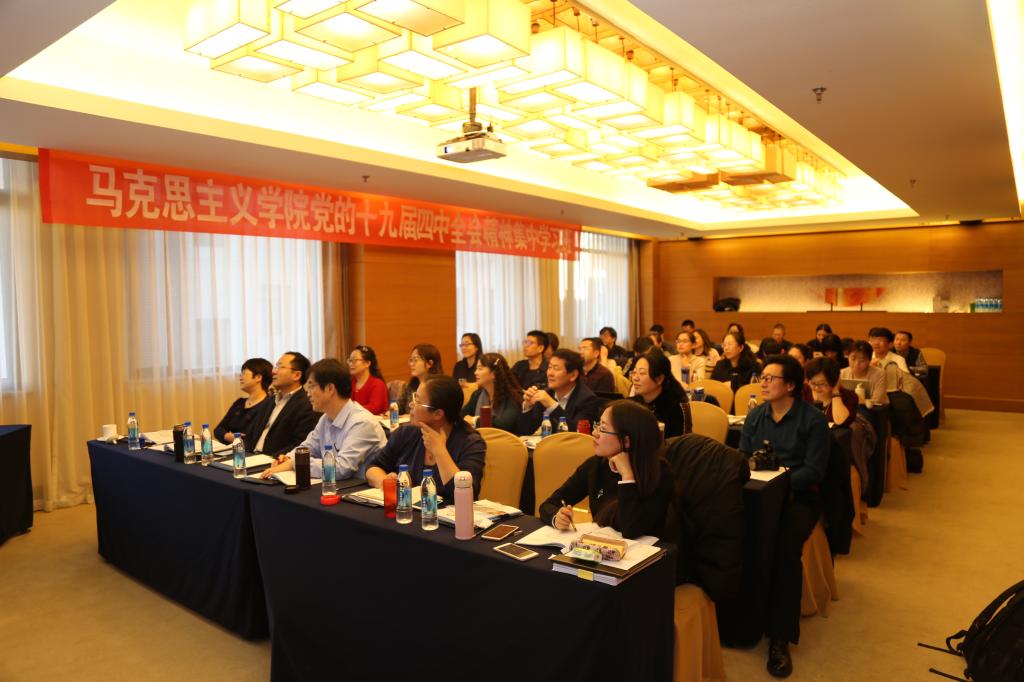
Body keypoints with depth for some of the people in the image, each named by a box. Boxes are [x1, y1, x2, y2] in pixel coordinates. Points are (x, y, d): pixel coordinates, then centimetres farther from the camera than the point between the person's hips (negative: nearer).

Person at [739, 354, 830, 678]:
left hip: (798, 496, -3)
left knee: (785, 547, -32)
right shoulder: (755, 415, 13)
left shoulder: (814, 420, -2)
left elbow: (814, 470, -8)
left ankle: (779, 638, -20)